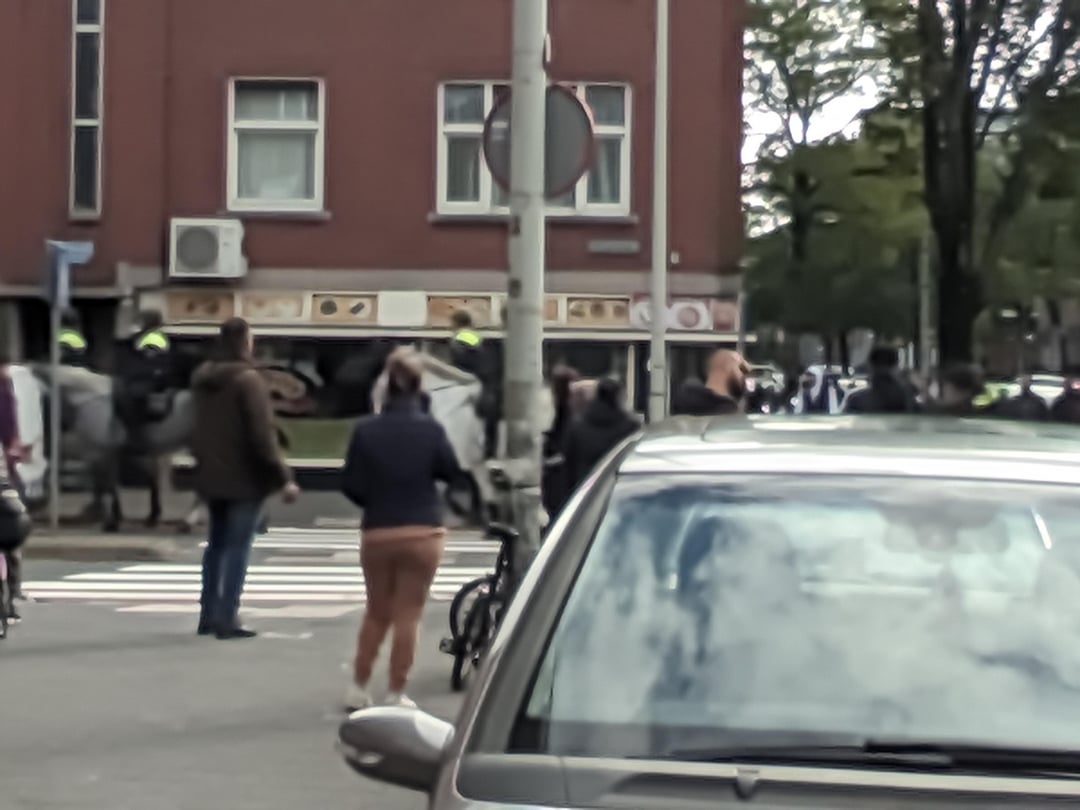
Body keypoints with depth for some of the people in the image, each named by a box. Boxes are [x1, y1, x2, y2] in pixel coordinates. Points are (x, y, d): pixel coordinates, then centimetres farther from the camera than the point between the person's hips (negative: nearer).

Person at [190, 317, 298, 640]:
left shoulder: (202, 378, 8)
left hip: (212, 476, 7)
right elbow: (262, 434, -19)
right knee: (238, 546, -4)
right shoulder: (248, 380, -16)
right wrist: (283, 477, -16)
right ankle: (227, 619, -6)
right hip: (244, 476, -7)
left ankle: (208, 615, 18)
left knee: (217, 543, 16)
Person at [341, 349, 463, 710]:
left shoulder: (366, 429, -6)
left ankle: (358, 688, 21)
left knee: (376, 613, 17)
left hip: (377, 533, 2)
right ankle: (396, 694, 6)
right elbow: (452, 473, 1)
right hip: (422, 533, -2)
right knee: (408, 615, 5)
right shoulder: (431, 429, -9)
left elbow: (350, 485, -4)